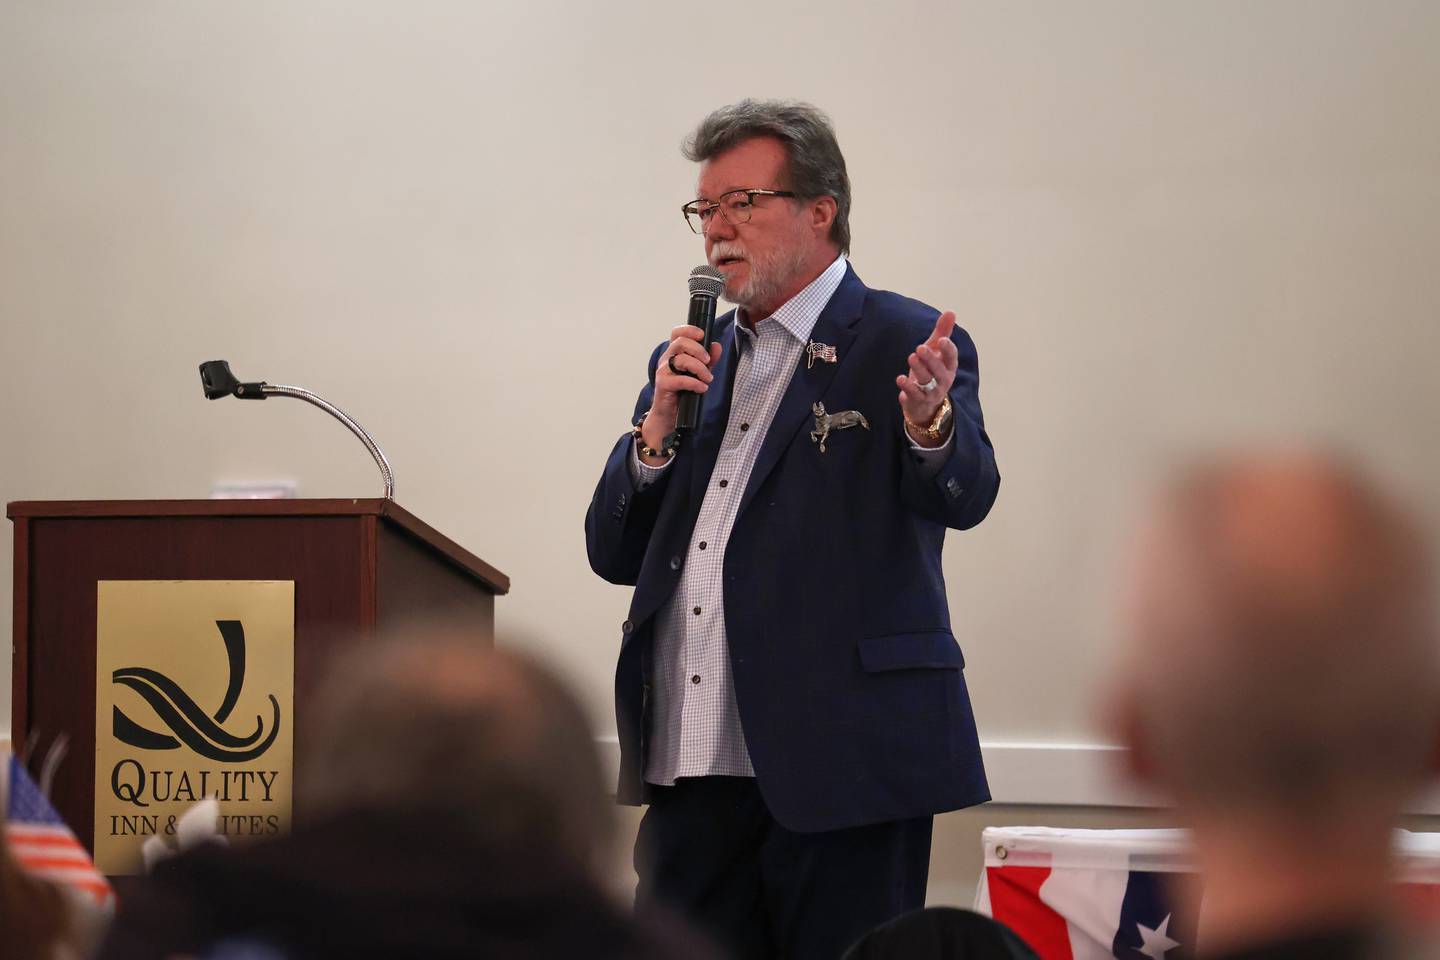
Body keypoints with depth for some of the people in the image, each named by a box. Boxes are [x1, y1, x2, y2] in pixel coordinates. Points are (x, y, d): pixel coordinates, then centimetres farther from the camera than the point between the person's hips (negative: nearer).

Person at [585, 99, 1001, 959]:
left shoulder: (907, 348, -1)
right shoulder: (692, 363, 17)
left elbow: (964, 498, -18)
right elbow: (615, 555, 16)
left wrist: (931, 426, -40)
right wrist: (659, 427, -1)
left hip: (842, 770, -6)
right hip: (694, 777, 6)